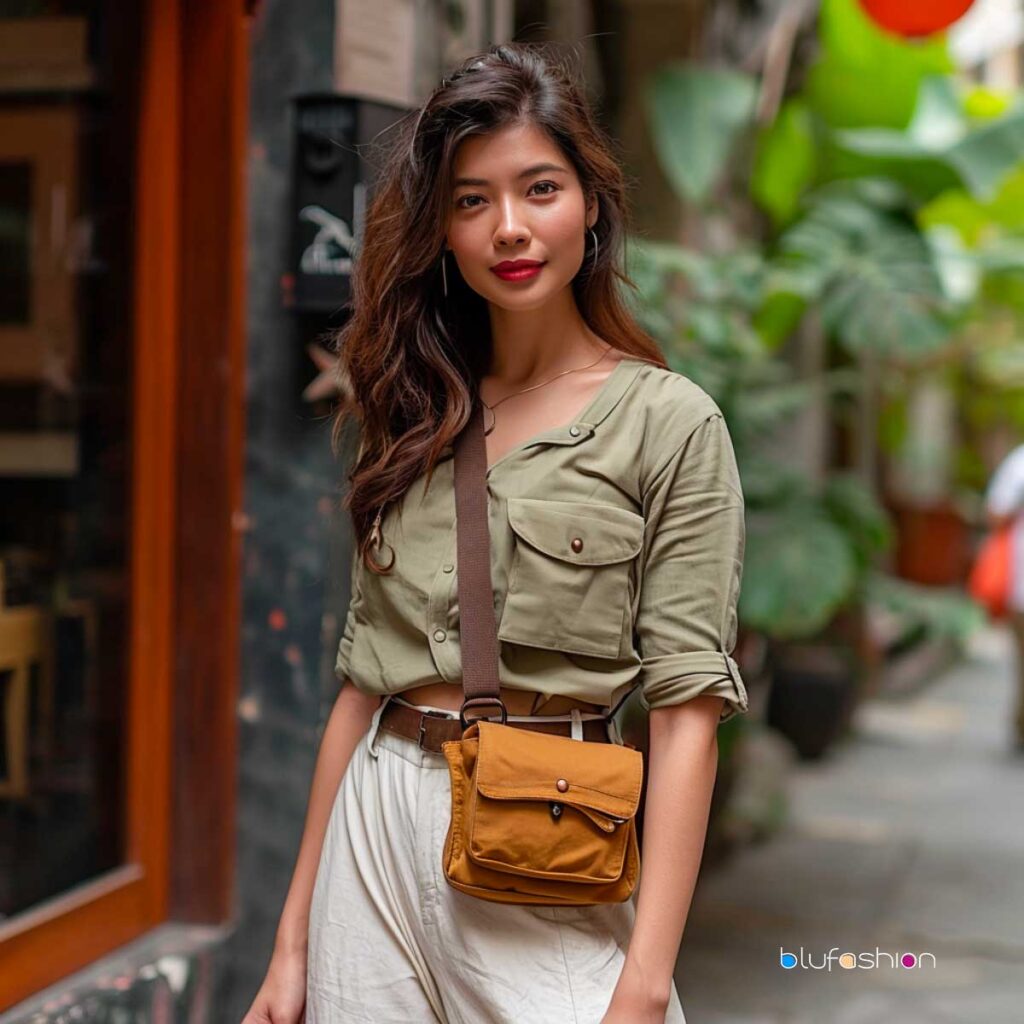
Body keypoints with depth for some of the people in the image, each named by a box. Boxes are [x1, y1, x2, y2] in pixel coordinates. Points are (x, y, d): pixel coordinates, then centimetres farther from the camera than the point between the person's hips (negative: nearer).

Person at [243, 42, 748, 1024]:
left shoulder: (669, 421, -5)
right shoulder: (410, 420, 10)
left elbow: (687, 706, -10)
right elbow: (363, 683, 11)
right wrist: (294, 939, 9)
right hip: (376, 834, 4)